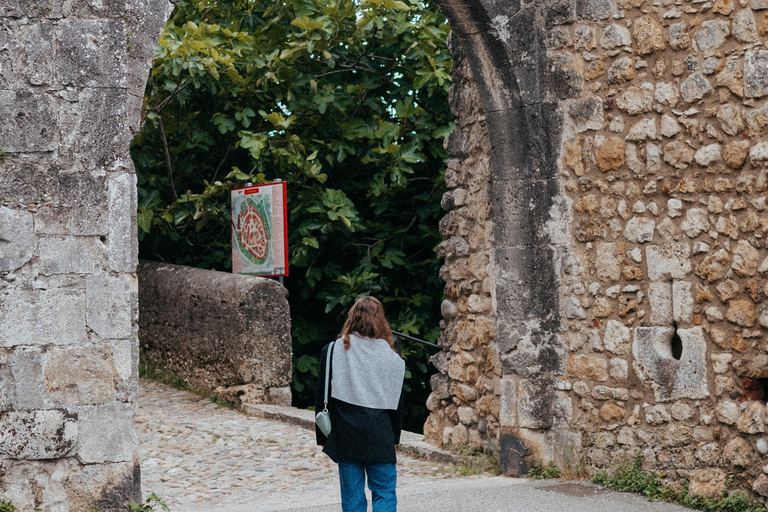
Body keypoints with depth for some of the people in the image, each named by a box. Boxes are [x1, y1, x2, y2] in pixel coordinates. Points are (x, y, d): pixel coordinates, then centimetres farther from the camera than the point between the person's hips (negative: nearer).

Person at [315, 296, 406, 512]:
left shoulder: (333, 351, -2)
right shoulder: (391, 357, -2)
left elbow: (322, 397, 0)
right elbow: (397, 404, 4)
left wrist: (323, 437, 6)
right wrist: (394, 437, 14)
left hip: (345, 435, 1)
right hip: (379, 436, -1)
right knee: (384, 493, 5)